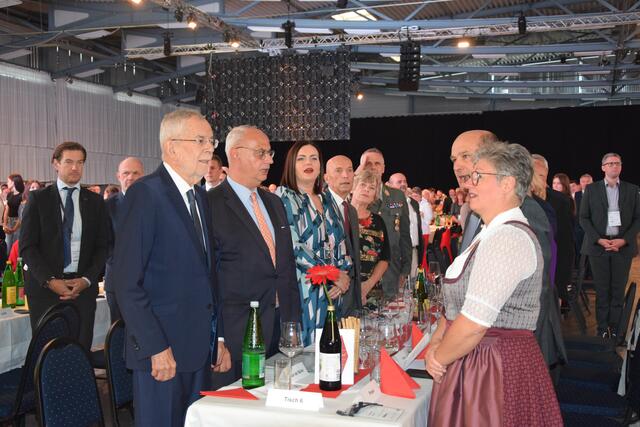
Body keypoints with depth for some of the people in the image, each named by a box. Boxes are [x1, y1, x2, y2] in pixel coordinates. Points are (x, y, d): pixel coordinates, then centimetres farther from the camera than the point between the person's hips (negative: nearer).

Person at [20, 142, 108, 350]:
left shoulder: (95, 202, 9)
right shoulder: (38, 198, 4)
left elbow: (102, 247, 8)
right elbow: (27, 246, 0)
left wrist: (87, 280, -7)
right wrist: (50, 280, -11)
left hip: (83, 287, 1)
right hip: (44, 286, -1)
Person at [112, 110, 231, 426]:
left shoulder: (200, 196, 13)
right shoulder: (146, 193, -12)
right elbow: (126, 281, -17)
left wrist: (218, 338, 12)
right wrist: (156, 347, -18)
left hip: (200, 349, 7)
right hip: (161, 352, -7)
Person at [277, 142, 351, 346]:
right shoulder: (284, 196, -5)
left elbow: (339, 242, 17)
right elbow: (292, 245, -15)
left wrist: (344, 274, -1)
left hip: (332, 292, 6)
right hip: (303, 290, -6)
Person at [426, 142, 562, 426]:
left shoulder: (507, 238, -21)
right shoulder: (491, 234, 13)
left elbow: (474, 323, -25)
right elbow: (455, 302, 12)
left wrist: (439, 358, -10)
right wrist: (435, 344, -2)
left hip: (495, 370, -9)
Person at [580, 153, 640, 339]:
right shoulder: (591, 189, 5)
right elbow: (584, 218, 3)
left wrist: (624, 240, -8)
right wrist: (599, 239, -8)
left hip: (623, 246, 1)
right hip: (598, 245, -1)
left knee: (618, 290, 2)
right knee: (602, 290, 2)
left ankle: (615, 329, 9)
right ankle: (602, 329, 9)